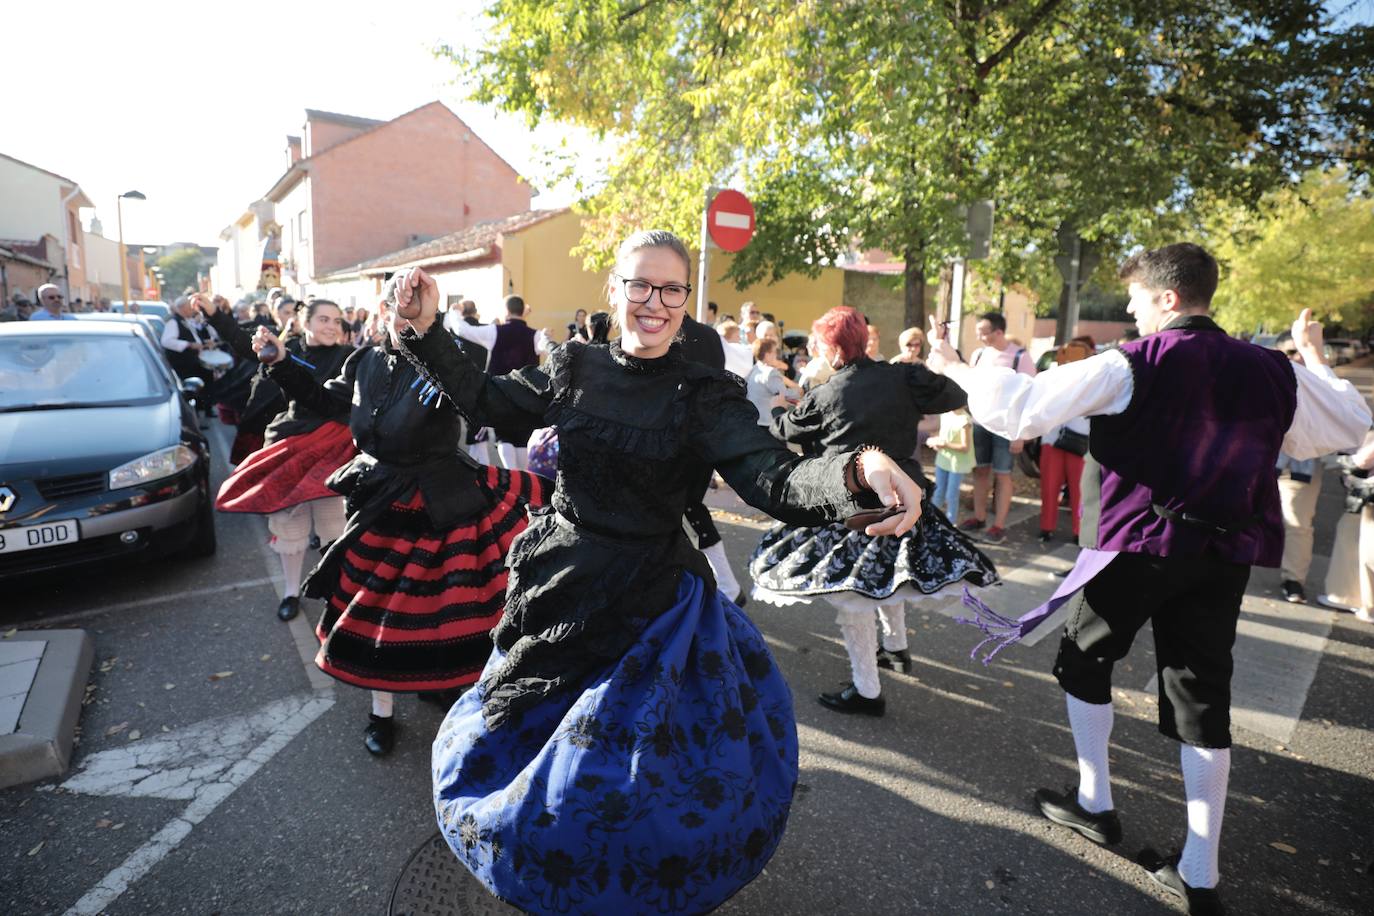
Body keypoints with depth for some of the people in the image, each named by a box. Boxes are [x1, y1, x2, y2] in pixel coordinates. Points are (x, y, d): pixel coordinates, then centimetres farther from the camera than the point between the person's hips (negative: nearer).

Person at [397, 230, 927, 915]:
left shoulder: (705, 396, -13)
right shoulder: (574, 367, -2)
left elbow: (777, 481, -26)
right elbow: (484, 399, 9)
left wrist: (859, 470, -46)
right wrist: (425, 331, -3)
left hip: (649, 605, -4)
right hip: (555, 589, 5)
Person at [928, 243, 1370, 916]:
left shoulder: (1129, 366, -11)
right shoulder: (1272, 370, 6)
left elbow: (1024, 407, -18)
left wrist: (953, 368, -6)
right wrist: (1314, 359, 33)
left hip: (1141, 540, -5)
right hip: (1225, 550, 5)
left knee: (1084, 659, 16)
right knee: (1202, 691, 10)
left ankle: (1093, 804, 27)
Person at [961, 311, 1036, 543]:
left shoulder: (1020, 357, -10)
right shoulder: (978, 354, 5)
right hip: (979, 422, 5)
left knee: (1002, 475, 2)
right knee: (980, 470, 11)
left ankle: (999, 525, 9)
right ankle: (979, 517, 23)